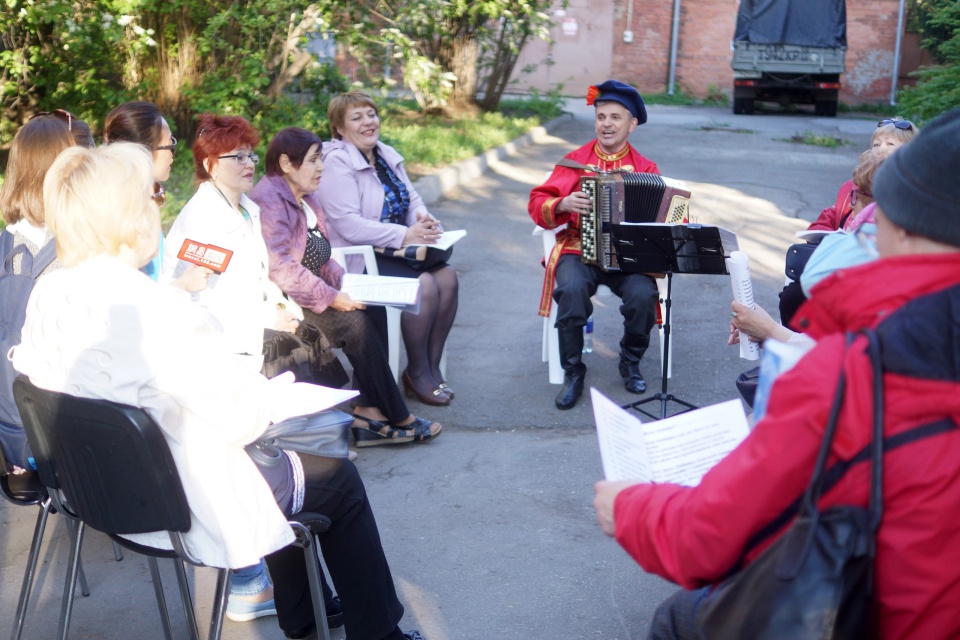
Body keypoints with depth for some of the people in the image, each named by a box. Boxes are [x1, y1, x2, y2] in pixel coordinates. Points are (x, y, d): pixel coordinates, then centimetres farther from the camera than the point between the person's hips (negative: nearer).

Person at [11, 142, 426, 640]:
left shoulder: (48, 295, -6)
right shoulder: (153, 309, -30)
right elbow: (242, 415, -28)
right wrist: (278, 392, -6)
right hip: (194, 506, -8)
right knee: (337, 477, 13)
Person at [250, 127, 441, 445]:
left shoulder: (305, 198, 16)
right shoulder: (269, 201, -16)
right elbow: (281, 268, -25)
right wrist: (331, 297, -24)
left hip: (306, 292, 9)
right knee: (354, 322, -22)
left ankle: (370, 411, -16)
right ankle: (396, 417, -11)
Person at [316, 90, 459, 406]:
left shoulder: (387, 155, 13)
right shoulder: (336, 163, -13)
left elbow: (413, 199, 16)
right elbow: (348, 225, -23)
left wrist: (423, 219, -9)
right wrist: (404, 235, -26)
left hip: (395, 250, 8)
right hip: (358, 259, -8)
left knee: (447, 277, -13)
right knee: (424, 285, -25)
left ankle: (431, 368, -4)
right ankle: (417, 373, -8)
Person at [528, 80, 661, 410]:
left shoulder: (646, 169, 9)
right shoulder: (575, 161, 8)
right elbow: (538, 203, 6)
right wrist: (563, 204, -15)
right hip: (579, 249, 0)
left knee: (643, 294, -30)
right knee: (572, 289, -33)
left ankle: (631, 362, 1)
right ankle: (573, 372, -13)